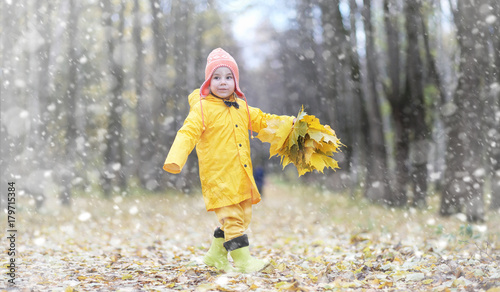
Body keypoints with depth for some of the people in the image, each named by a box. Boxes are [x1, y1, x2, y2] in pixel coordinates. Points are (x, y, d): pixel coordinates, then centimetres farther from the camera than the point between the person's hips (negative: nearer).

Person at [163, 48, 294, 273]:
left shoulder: (242, 107, 14)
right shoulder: (202, 108, -6)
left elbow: (262, 120, 26)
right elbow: (188, 133, -14)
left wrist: (290, 123, 19)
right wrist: (175, 159, -28)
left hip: (241, 174, 8)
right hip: (218, 175, -7)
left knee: (242, 216, 13)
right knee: (231, 216, -11)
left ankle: (216, 255, 27)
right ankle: (242, 259, -4)